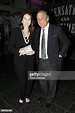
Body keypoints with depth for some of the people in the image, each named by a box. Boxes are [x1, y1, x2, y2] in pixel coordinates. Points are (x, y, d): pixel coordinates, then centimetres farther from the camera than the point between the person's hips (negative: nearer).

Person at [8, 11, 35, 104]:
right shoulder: (15, 31, -4)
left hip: (30, 60, 2)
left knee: (29, 79, 12)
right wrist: (19, 50, -22)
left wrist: (34, 51, -12)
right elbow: (10, 46, -5)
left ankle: (27, 96, 40)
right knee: (22, 80, 6)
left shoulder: (33, 32, 2)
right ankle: (22, 97, 38)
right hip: (19, 60, -2)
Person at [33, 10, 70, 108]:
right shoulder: (37, 30, 5)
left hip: (52, 61, -4)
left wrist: (60, 54, -6)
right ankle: (44, 95, 46)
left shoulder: (57, 29, -10)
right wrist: (37, 56, 9)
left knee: (52, 81, 12)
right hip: (40, 61, 5)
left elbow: (66, 42, -2)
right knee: (42, 81, 19)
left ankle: (49, 99, 37)